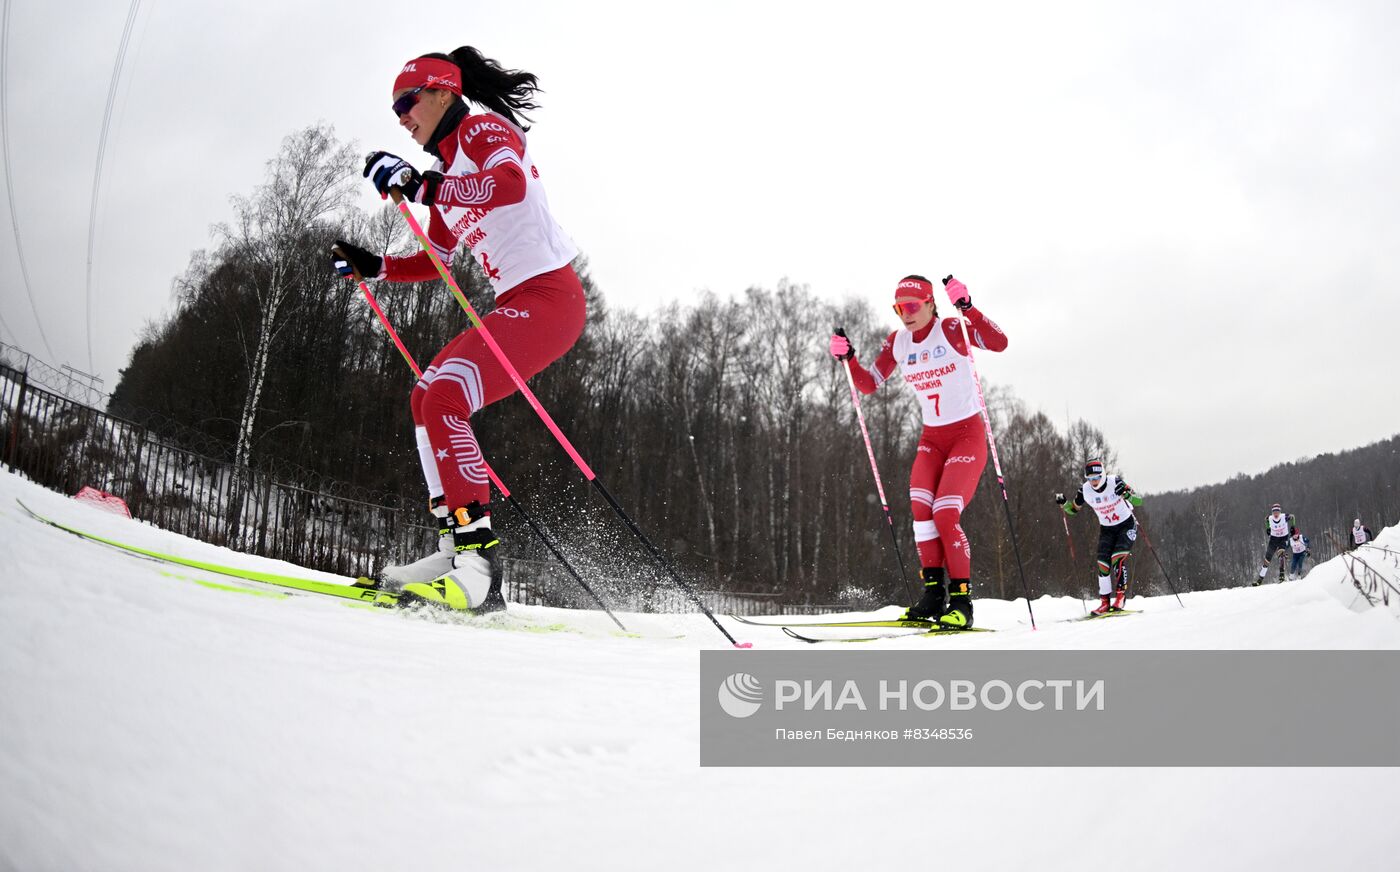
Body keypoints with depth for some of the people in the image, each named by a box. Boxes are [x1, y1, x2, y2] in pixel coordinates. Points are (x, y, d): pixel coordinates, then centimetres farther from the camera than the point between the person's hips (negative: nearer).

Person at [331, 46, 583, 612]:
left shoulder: (482, 127, -3)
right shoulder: (449, 172, 23)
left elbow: (510, 184, -26)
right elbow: (435, 259, 31)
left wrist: (420, 186, -24)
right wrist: (372, 267, 20)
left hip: (548, 296, -10)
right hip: (517, 306, 10)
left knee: (443, 396, -21)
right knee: (428, 398, 10)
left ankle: (476, 564, -22)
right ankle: (457, 551, 5)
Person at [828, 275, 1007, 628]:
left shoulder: (952, 330, -13)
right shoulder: (897, 342, 4)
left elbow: (999, 343, -29)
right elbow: (869, 385, 7)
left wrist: (967, 308, -39)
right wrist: (848, 358, -9)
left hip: (968, 434, -5)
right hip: (932, 437, 5)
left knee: (945, 514, -16)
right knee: (921, 505, -17)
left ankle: (961, 601, -5)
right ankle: (933, 594, -10)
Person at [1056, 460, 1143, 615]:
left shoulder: (1115, 482, -22)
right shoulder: (1085, 491, -13)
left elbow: (1138, 501, -21)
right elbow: (1073, 509, 3)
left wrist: (1126, 494, -42)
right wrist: (1063, 503, -19)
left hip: (1126, 525, -4)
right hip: (1106, 529, 4)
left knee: (1118, 559, -21)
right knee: (1103, 564, -6)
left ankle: (1120, 597, -14)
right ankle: (1105, 603, 1)